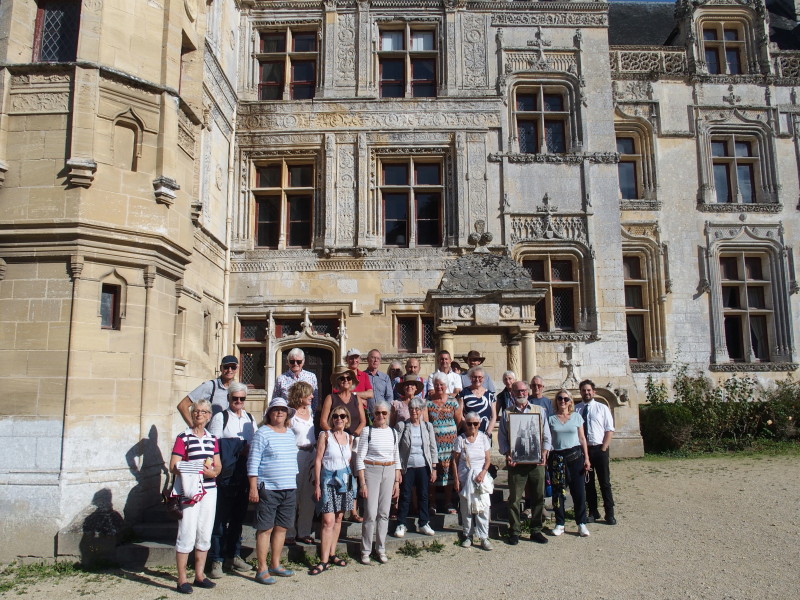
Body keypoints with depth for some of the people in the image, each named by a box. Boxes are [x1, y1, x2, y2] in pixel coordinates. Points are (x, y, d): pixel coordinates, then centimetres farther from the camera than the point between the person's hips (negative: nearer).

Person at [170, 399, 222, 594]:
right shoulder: (183, 438, -3)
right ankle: (182, 579, 7)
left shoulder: (212, 439, 12)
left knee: (205, 534, 11)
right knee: (187, 535, -4)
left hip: (209, 490, 5)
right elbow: (173, 466, -9)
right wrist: (196, 470, -20)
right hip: (189, 491, -5)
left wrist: (214, 472, -7)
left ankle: (199, 575, 22)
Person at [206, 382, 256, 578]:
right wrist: (239, 449, -13)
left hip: (244, 475, 5)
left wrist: (249, 450, -2)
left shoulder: (250, 418, 15)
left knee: (239, 516, 11)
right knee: (221, 517, -2)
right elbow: (215, 445, -8)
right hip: (225, 475, -5)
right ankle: (216, 560, 7)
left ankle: (233, 556, 22)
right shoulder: (220, 417, -1)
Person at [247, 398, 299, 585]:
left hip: (289, 489, 7)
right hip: (268, 489, -6)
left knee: (281, 527, 12)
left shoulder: (290, 433, 14)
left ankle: (275, 564, 24)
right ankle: (262, 570, 7)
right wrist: (253, 488, -14)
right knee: (265, 528, -1)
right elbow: (253, 462, -9)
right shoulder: (262, 433, -6)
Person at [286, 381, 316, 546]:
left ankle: (304, 532, 17)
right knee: (293, 494, -2)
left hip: (311, 453, 7)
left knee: (308, 494, 8)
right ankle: (289, 533, 9)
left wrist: (317, 453, 15)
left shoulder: (309, 410, 11)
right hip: (296, 455, -7)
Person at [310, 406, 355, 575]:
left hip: (345, 479, 5)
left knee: (338, 518, 10)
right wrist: (317, 485, -9)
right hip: (328, 480, -5)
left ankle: (332, 554, 21)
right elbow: (318, 460, -6)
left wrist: (351, 479, 10)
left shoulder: (349, 437, 9)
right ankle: (324, 561, -3)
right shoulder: (325, 435, -5)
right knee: (328, 521, -9)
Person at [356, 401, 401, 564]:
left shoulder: (393, 432, 9)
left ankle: (381, 549, 19)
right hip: (371, 471, -4)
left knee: (384, 513, 8)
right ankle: (366, 551, 9)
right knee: (371, 513, -5)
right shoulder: (368, 431, -4)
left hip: (389, 473, 4)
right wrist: (362, 483, -10)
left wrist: (397, 481, 9)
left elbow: (397, 458, 14)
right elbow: (360, 458, -5)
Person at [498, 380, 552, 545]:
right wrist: (507, 455, -9)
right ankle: (514, 531, 11)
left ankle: (536, 530, 19)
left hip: (537, 461, 2)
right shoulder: (507, 413, 7)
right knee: (514, 498, 1)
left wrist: (544, 453, -4)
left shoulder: (539, 410, 11)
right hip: (516, 462, -1)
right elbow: (502, 437, 5)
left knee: (538, 497, 6)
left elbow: (546, 435, 9)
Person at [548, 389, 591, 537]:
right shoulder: (550, 419, 4)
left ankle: (581, 523, 11)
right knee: (558, 491, 4)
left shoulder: (576, 417, 6)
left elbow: (582, 438, 8)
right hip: (556, 457, 0)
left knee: (578, 490, -1)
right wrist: (545, 458, -6)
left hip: (575, 456, 0)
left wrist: (586, 458, 2)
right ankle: (559, 524, 15)